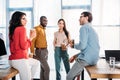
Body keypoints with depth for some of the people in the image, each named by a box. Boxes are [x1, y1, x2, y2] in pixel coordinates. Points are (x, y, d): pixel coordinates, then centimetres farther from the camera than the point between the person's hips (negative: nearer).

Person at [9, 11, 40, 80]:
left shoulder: (13, 30, 13)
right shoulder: (22, 28, -12)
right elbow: (24, 46, -19)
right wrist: (31, 37, -6)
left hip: (14, 58, 9)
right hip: (19, 59, -9)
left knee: (36, 63, 26)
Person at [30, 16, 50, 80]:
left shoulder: (43, 29, 14)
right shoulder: (37, 29, -12)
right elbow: (32, 41, -17)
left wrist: (46, 50, 10)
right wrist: (32, 53, -20)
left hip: (45, 51, 8)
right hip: (40, 51, -8)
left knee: (43, 68, 14)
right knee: (47, 68, -8)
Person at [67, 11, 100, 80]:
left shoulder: (84, 28, -9)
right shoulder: (92, 29, 20)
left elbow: (82, 46, -21)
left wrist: (74, 45, 1)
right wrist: (75, 56, 19)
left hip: (87, 59, -10)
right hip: (94, 59, 10)